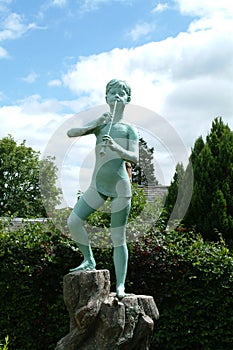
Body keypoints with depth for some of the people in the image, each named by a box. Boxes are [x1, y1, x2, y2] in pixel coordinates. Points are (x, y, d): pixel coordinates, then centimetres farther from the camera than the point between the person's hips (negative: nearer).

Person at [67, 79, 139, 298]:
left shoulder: (129, 129, 7)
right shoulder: (100, 125, 16)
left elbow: (135, 158, -6)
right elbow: (71, 133, 6)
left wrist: (116, 148, -23)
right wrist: (94, 124, -7)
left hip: (119, 185, -4)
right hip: (98, 184, 4)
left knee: (118, 237, -3)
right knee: (73, 222, -9)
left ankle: (120, 285, 3)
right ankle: (89, 260, 11)